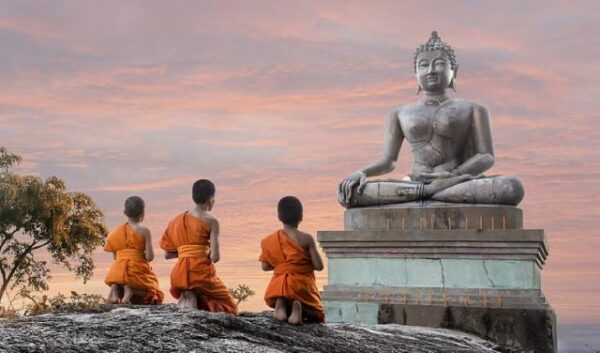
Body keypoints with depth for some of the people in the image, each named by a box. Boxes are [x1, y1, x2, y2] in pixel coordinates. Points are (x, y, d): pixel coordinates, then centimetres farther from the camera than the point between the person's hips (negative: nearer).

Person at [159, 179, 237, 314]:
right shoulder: (211, 221, -5)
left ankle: (187, 297, -4)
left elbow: (167, 254, 14)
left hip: (180, 274, 5)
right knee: (229, 308, 13)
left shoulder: (177, 220, 11)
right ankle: (195, 299, -16)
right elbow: (215, 257, -11)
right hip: (201, 272, -5)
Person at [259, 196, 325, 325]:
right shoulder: (306, 239, -10)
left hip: (279, 286, 3)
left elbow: (265, 266, 5)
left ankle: (280, 304, -4)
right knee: (317, 316, 16)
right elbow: (319, 266, -9)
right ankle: (299, 306, -19)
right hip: (302, 286, -3)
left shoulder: (270, 240, -2)